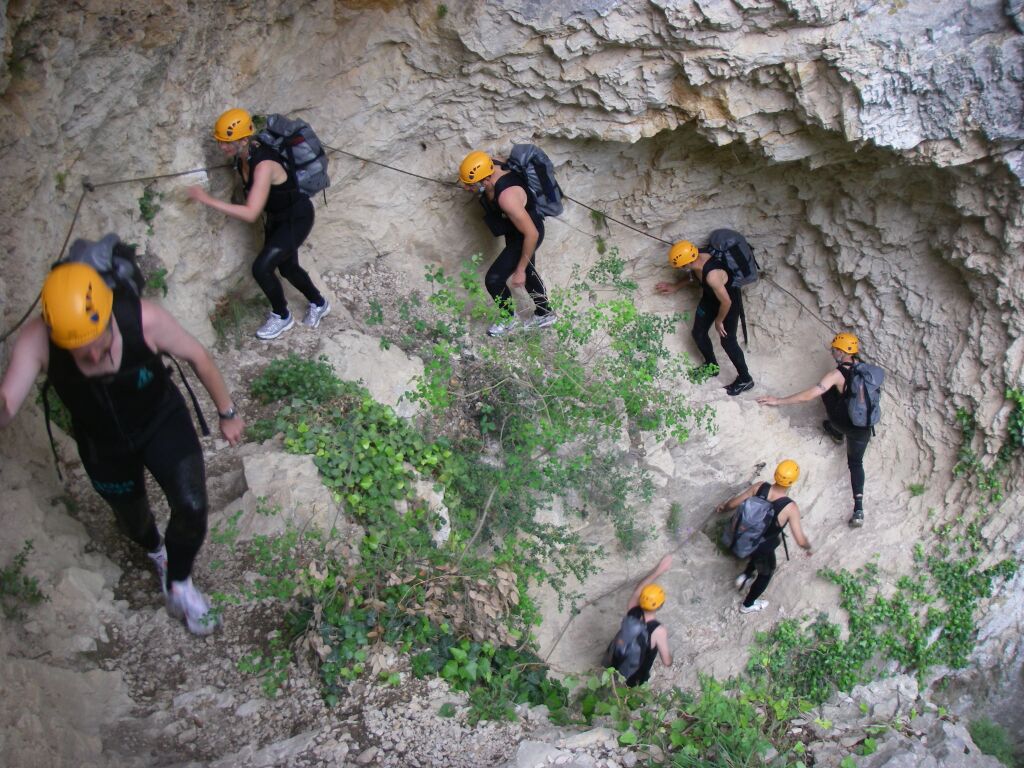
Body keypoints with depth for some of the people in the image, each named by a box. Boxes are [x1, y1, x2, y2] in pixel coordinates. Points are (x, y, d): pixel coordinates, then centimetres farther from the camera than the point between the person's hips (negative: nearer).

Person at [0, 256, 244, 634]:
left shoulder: (144, 319, -34)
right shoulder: (36, 340, -32)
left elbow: (198, 357, -17)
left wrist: (227, 413, -5)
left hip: (162, 422, -2)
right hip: (103, 446, 2)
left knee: (191, 508, -20)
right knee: (133, 520, 24)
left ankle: (178, 585, 11)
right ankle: (157, 552, 62)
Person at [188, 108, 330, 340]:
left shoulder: (263, 164, -35)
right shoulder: (241, 157, -10)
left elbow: (250, 213, -38)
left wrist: (208, 199, -37)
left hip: (297, 218, -9)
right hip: (277, 217, 9)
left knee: (261, 268, -14)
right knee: (287, 267, 21)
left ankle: (282, 317, 10)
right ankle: (319, 304, 46)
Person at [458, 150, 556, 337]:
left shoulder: (507, 196, -40)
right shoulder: (492, 169, -17)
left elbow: (532, 234, -34)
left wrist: (520, 270, -26)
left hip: (526, 236, -9)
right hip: (515, 231, 9)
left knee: (494, 279, -8)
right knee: (528, 274, 26)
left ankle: (510, 320, 18)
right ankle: (544, 314, 47)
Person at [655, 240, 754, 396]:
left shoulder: (712, 276, -44)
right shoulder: (696, 259, -20)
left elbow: (726, 302, -31)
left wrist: (719, 321, -15)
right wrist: (676, 286, 8)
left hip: (729, 302, -8)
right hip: (710, 298, 8)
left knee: (727, 341, 2)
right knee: (698, 333, 13)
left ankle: (745, 379, 21)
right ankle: (712, 366, 39)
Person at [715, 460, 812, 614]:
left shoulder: (760, 487, -21)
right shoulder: (790, 507, -31)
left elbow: (733, 503, -9)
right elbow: (800, 540, -25)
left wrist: (723, 508, 13)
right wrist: (808, 547, -2)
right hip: (763, 548, -4)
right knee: (766, 573, 28)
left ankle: (745, 576, 43)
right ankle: (748, 604, 47)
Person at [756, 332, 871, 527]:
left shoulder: (837, 375, -21)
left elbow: (809, 395, -26)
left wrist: (778, 401, -24)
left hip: (843, 423, -4)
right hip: (863, 428, 5)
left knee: (827, 390, 19)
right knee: (856, 463, 20)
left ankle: (836, 433, 38)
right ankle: (858, 508, 3)